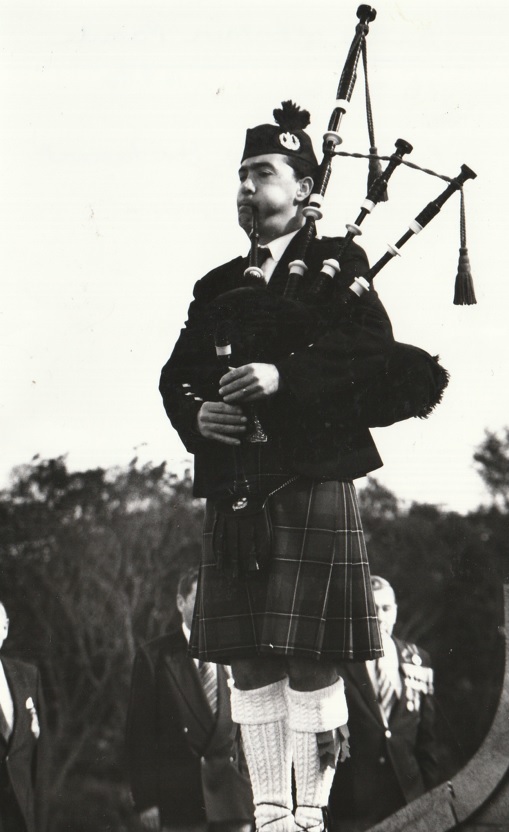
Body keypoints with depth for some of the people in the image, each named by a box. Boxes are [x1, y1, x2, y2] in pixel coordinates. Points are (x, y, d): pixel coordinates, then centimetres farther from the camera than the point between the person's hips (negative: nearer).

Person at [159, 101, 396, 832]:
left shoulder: (337, 263, 6)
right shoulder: (217, 286, 20)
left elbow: (372, 346, -10)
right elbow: (175, 375, 17)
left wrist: (284, 376, -22)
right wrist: (197, 415, -6)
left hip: (312, 489, -5)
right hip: (234, 497, 5)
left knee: (311, 662, -5)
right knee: (251, 666, 5)